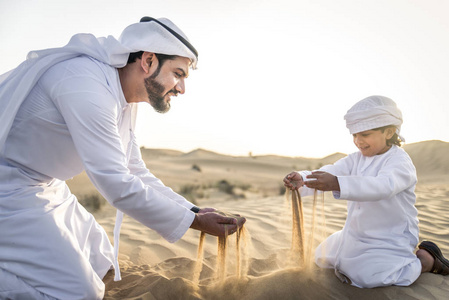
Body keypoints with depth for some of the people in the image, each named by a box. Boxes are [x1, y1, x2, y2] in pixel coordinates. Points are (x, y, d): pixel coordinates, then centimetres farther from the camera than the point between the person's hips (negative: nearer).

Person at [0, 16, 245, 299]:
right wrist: (192, 221, -20)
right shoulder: (87, 86, -29)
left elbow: (137, 174, 7)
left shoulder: (124, 101, 2)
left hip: (44, 185, 9)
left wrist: (195, 210, -2)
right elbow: (119, 185, -29)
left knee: (100, 260, 17)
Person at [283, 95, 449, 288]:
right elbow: (329, 172, -14)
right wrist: (302, 180, -36)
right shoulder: (356, 159, 0)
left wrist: (337, 184, -56)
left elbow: (383, 186, -42)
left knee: (367, 276, -26)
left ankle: (425, 260, 1)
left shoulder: (401, 162, -21)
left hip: (391, 240, -7)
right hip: (356, 234, 7)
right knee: (322, 258, 15)